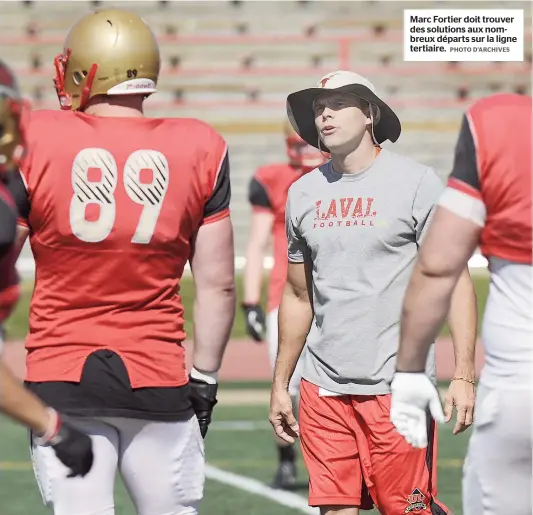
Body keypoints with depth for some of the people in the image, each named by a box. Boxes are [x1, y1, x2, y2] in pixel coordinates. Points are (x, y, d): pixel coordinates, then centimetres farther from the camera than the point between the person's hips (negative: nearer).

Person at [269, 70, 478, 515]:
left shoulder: (417, 184, -3)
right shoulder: (304, 194, 12)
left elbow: (454, 281, -5)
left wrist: (463, 375, -13)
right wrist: (279, 385, 17)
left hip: (397, 386, -5)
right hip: (324, 387, 5)